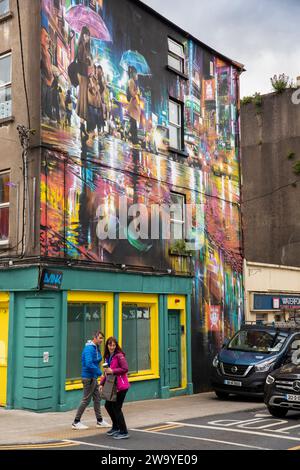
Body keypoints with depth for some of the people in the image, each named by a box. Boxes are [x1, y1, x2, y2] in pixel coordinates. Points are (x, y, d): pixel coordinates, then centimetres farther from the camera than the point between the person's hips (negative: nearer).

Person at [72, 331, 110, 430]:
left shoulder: (96, 348, 10)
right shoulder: (89, 349, -20)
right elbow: (89, 364, -28)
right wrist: (99, 372, -18)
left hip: (94, 377, 10)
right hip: (89, 377, -10)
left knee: (97, 398, 15)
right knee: (86, 400, -2)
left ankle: (100, 421, 26)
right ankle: (76, 422, 7)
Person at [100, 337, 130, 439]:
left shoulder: (119, 356, -13)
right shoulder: (107, 357, 12)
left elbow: (125, 369, -21)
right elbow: (107, 372, 17)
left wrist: (112, 371, -21)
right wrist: (102, 383, 7)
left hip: (121, 386, -9)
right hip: (112, 386, 9)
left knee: (116, 408, -5)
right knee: (108, 405, 16)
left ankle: (124, 432, 6)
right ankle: (116, 427, 35)